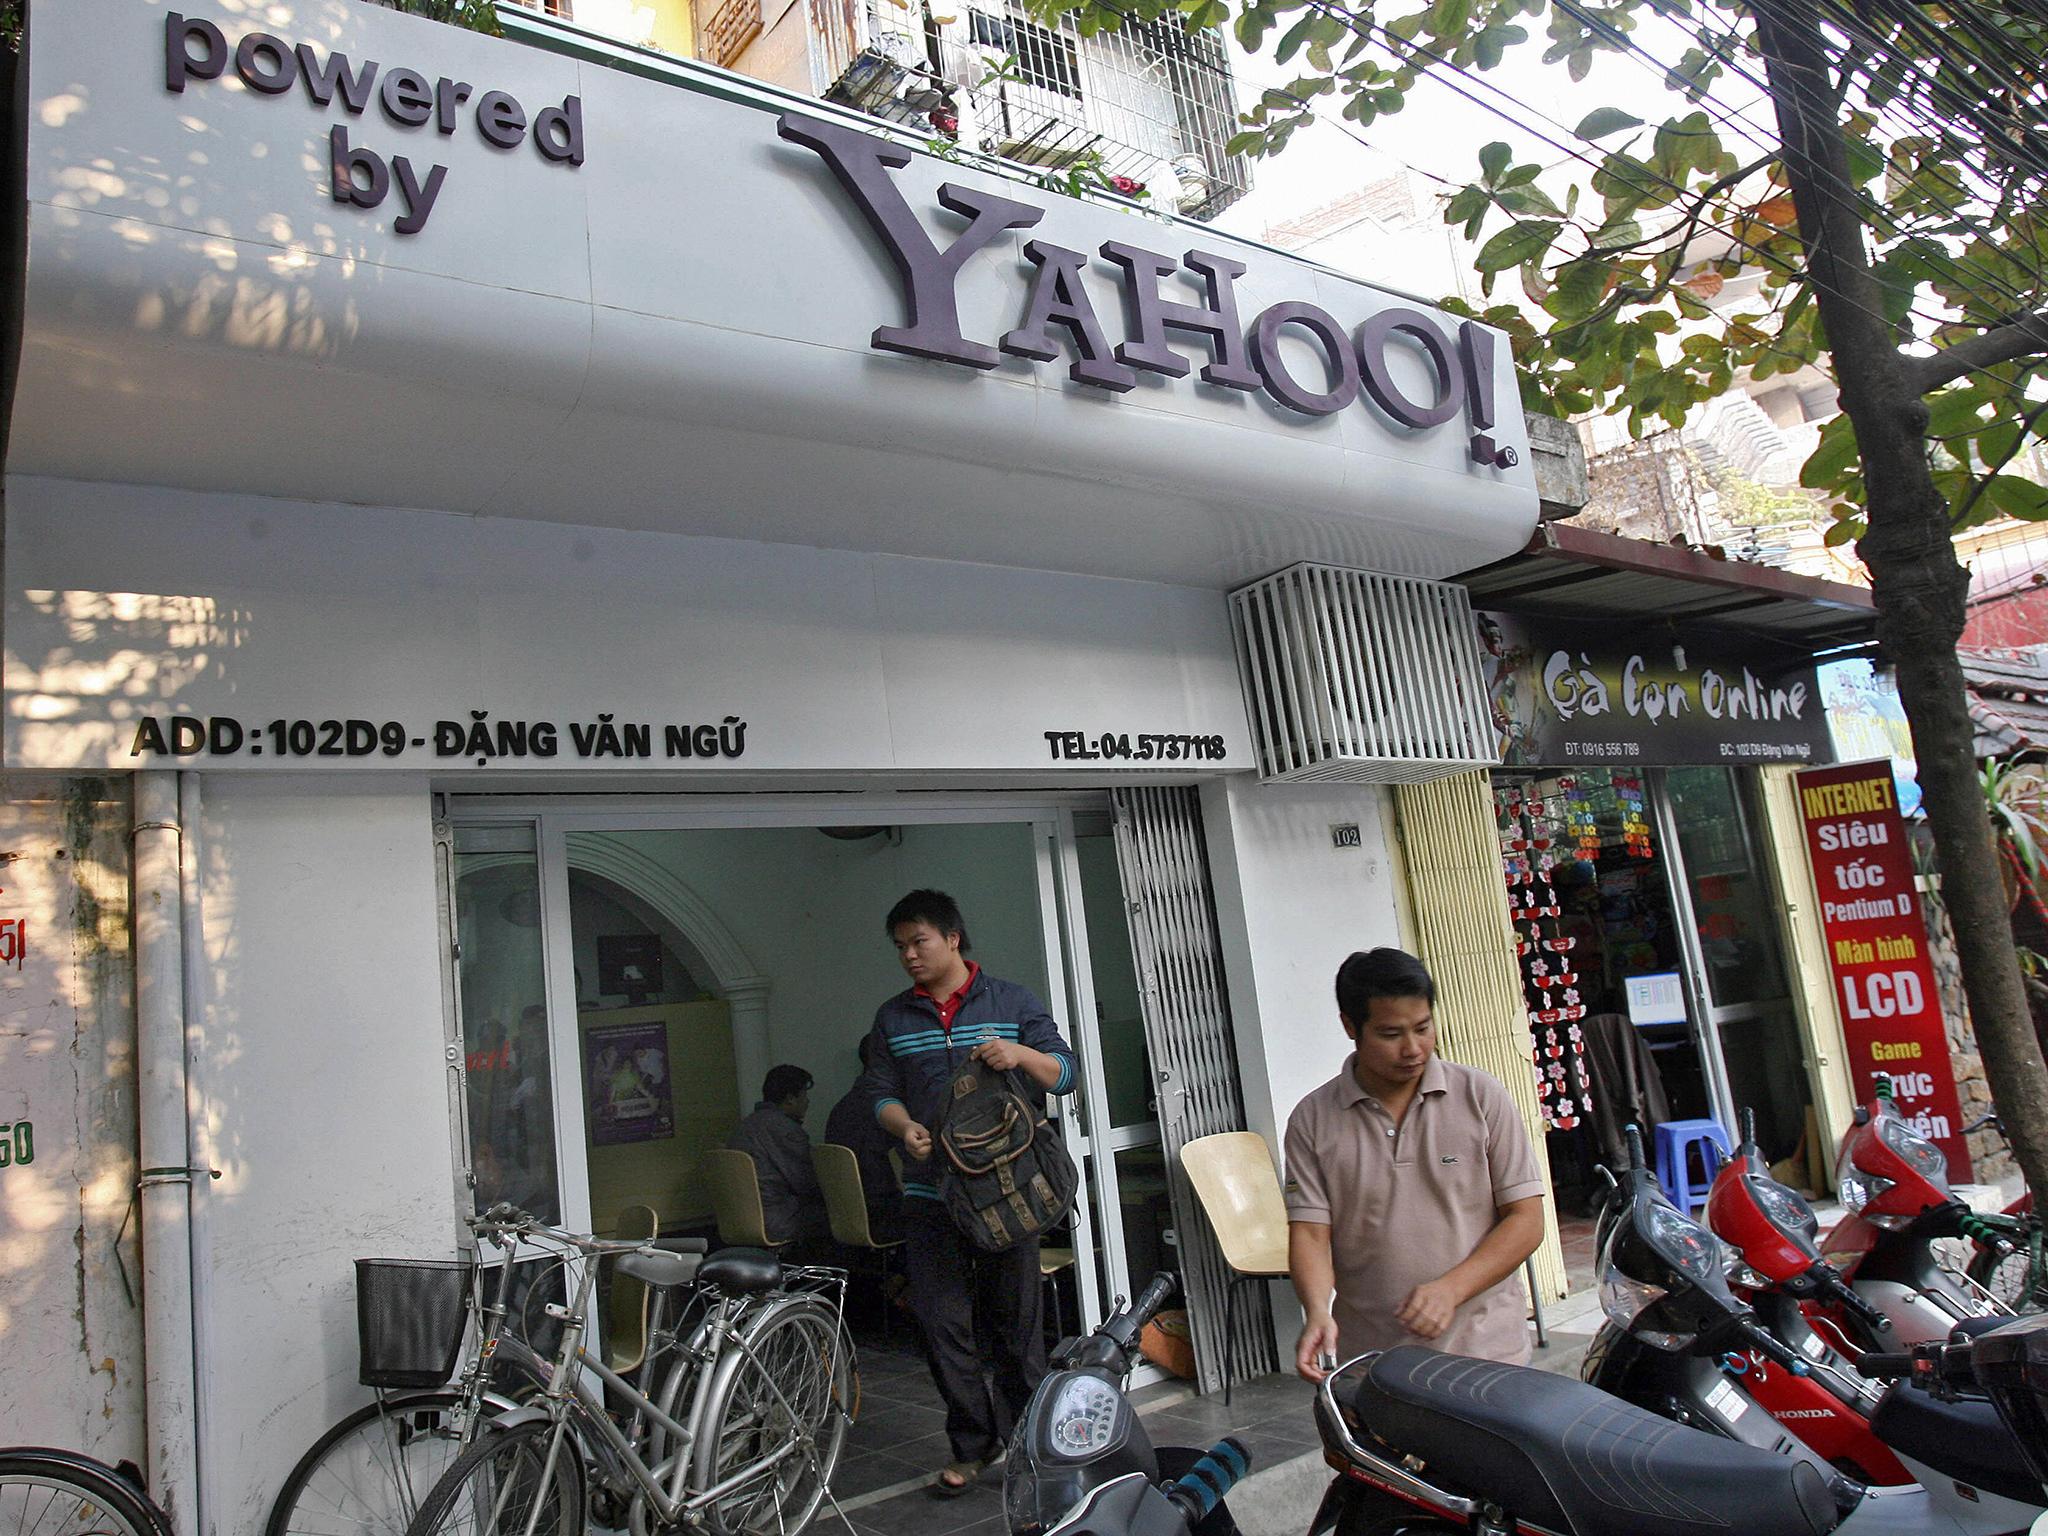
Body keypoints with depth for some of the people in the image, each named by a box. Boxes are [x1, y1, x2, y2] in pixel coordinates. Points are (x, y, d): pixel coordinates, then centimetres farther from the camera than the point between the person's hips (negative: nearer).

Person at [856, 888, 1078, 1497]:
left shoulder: (1014, 1003, 4)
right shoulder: (893, 1018, 11)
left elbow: (1064, 1074, 1)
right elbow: (880, 1091, 7)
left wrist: (1021, 1054, -20)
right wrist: (905, 1127, -14)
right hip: (930, 1192, 2)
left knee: (1016, 1320, 5)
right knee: (942, 1322, 1)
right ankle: (971, 1446, 16)